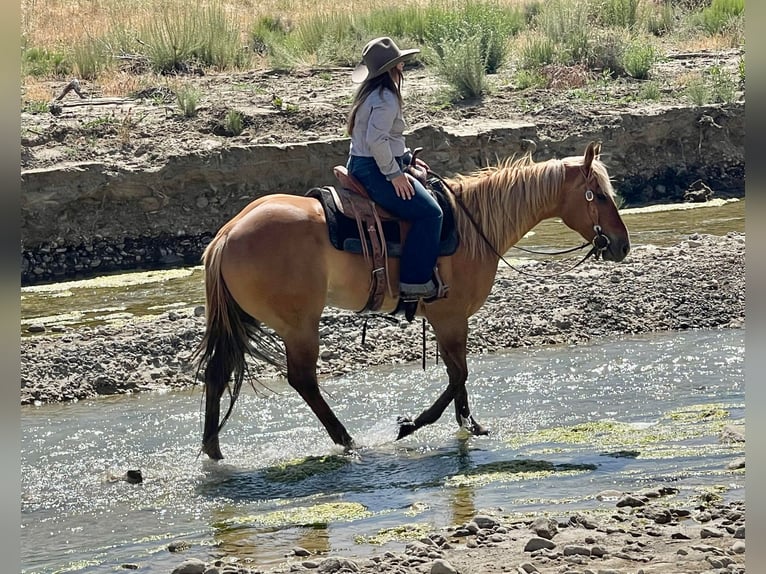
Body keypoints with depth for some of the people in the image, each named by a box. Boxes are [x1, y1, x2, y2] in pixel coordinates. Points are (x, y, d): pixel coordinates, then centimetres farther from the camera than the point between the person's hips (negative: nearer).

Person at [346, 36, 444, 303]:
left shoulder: (371, 93, 15)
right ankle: (414, 281, -17)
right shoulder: (386, 98, -18)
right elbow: (377, 140, -29)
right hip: (374, 171, -11)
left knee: (427, 198, 22)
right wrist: (394, 173, -20)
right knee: (428, 212, -13)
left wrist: (406, 157, 18)